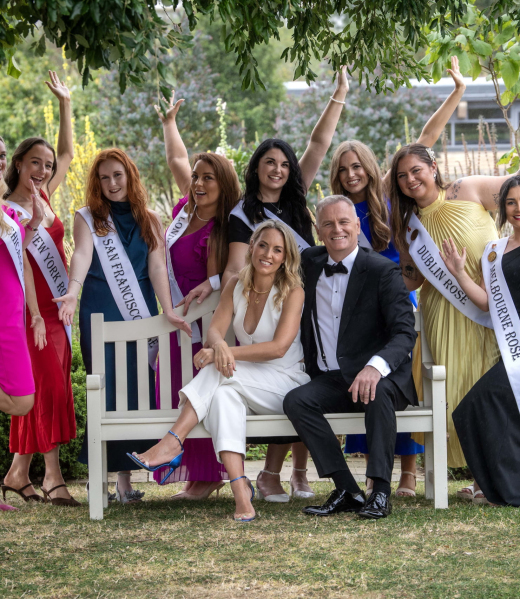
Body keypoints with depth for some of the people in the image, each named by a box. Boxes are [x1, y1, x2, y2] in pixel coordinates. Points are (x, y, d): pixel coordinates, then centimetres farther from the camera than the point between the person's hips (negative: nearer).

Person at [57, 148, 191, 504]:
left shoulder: (150, 221, 12)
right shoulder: (88, 219, 5)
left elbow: (157, 266, 1)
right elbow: (82, 254, -14)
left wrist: (168, 312, -12)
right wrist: (73, 291, -33)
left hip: (140, 315, 2)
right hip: (99, 315, -2)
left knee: (137, 392, -3)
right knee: (106, 391, -7)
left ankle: (125, 478, -1)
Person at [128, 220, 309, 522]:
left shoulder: (292, 292, -8)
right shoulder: (237, 286, 8)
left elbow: (279, 347, -19)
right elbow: (214, 330, -3)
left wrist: (223, 353, -26)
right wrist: (220, 345, -30)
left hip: (286, 383, -4)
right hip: (248, 386, 4)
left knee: (219, 372, -30)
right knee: (224, 394, -33)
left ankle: (172, 443, -34)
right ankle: (240, 489, -45)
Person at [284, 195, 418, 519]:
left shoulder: (383, 271, -6)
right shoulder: (310, 264, 11)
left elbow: (405, 332, -17)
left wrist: (376, 366, -37)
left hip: (379, 377, -5)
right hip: (329, 381, 5)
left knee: (378, 393, -39)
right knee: (295, 401, -25)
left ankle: (381, 492, -36)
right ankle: (346, 490, -27)